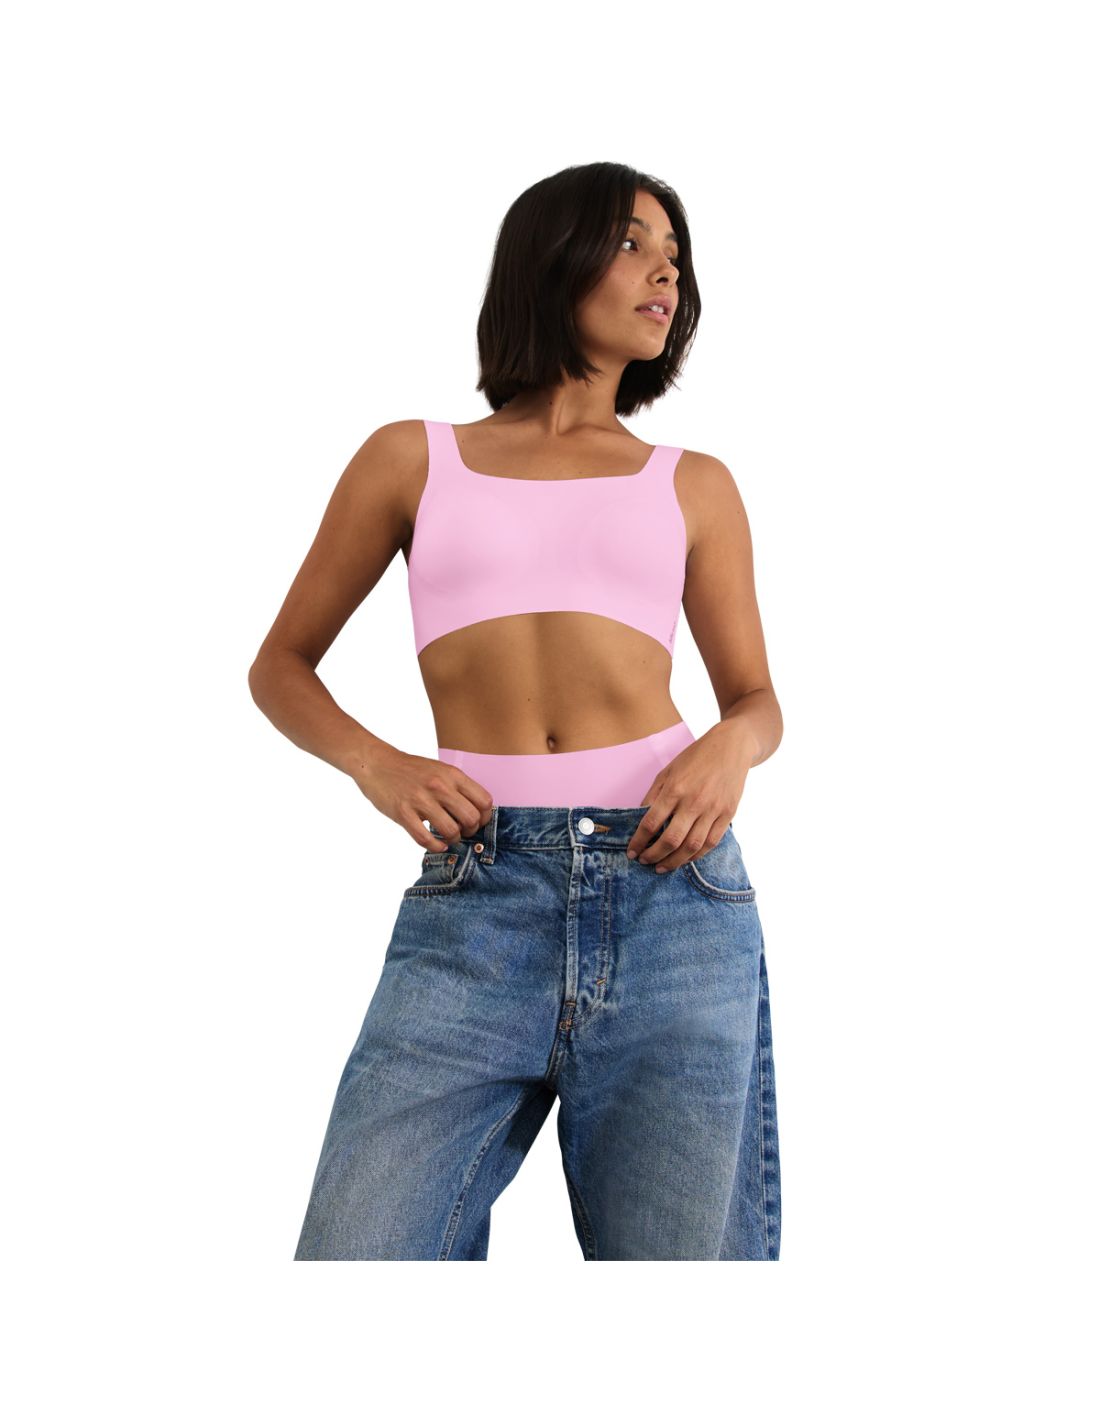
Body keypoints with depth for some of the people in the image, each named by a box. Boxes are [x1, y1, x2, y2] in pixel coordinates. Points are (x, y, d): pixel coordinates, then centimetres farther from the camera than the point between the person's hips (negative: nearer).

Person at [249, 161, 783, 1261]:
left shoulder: (691, 486, 16)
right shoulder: (414, 459, 14)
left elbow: (756, 696, 20)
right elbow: (281, 664, 17)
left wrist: (731, 746, -4)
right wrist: (374, 763, -3)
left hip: (673, 889, 1)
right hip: (472, 902, -1)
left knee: (681, 1246, 3)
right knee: (357, 1250, -11)